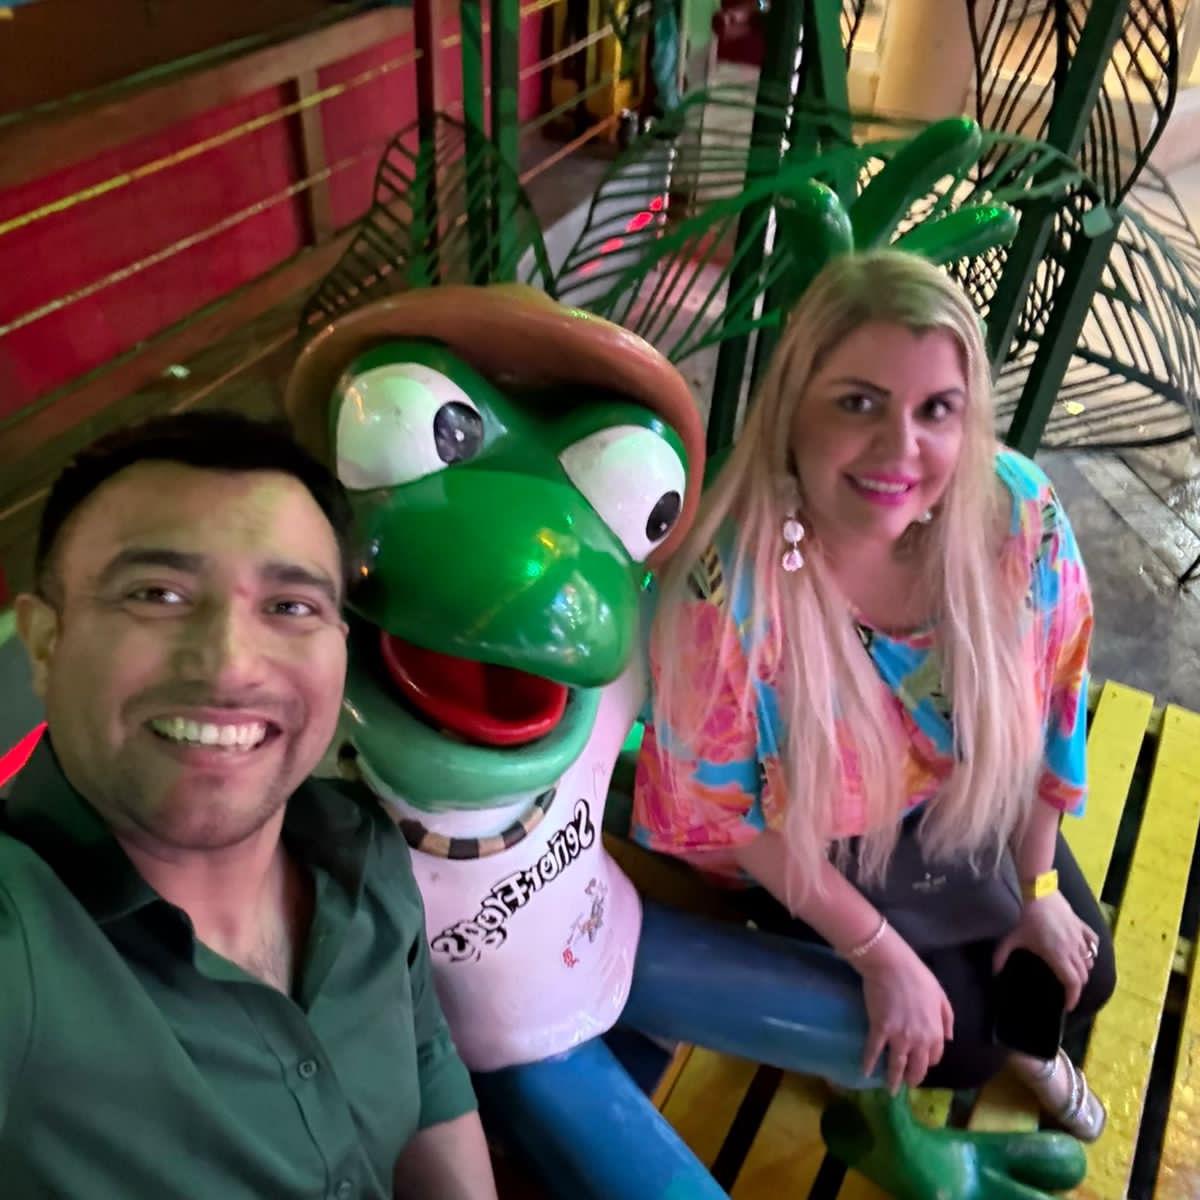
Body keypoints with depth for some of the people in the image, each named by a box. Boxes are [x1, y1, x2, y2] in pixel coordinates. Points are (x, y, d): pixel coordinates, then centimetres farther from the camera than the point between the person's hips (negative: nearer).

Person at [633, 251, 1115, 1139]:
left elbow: (1048, 705, -8)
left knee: (1078, 983, 16)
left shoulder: (1020, 514, -28)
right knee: (951, 1048, 4)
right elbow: (725, 815, -22)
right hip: (813, 846, -3)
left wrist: (1038, 886, 2)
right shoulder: (727, 589, -40)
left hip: (973, 809, 4)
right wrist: (880, 954, -13)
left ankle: (1017, 1039, 55)